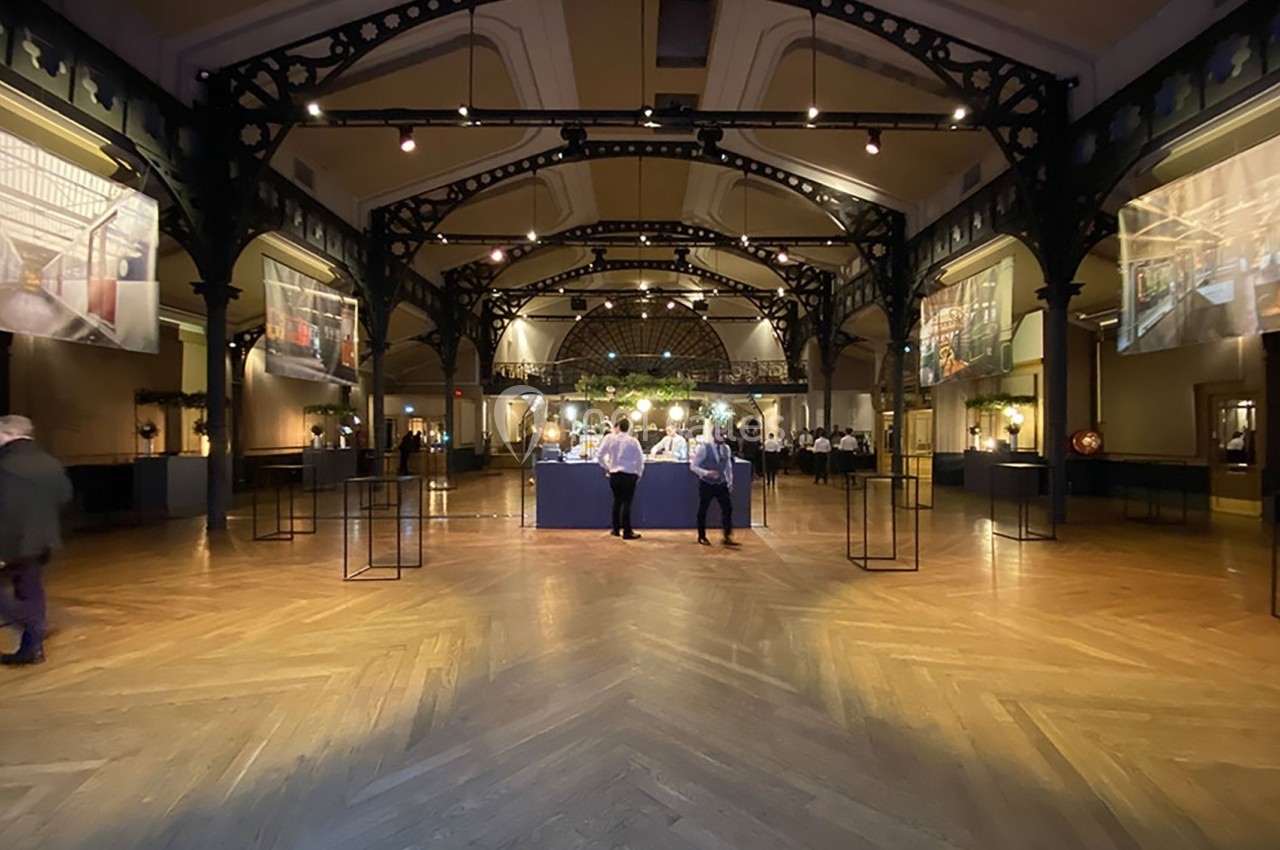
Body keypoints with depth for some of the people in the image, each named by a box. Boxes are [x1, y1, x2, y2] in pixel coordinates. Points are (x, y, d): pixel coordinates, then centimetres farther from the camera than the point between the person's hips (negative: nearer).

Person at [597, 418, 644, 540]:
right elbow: (640, 460, -6)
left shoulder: (610, 438, -3)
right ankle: (627, 532, 2)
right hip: (629, 475, -3)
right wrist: (639, 474, 9)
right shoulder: (633, 441, -7)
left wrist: (607, 467, 16)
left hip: (614, 475, 3)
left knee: (617, 501, 17)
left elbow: (600, 455, 1)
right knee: (627, 503, 0)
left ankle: (616, 529, 23)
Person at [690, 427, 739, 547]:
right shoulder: (703, 448, -15)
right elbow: (693, 466, -12)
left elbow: (728, 466, 13)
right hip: (706, 484, -5)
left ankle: (727, 537, 5)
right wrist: (706, 473, -27)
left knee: (728, 508, -3)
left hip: (721, 483, 5)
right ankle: (702, 537, 22)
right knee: (703, 510, 6)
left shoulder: (726, 448, 3)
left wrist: (730, 482, 7)